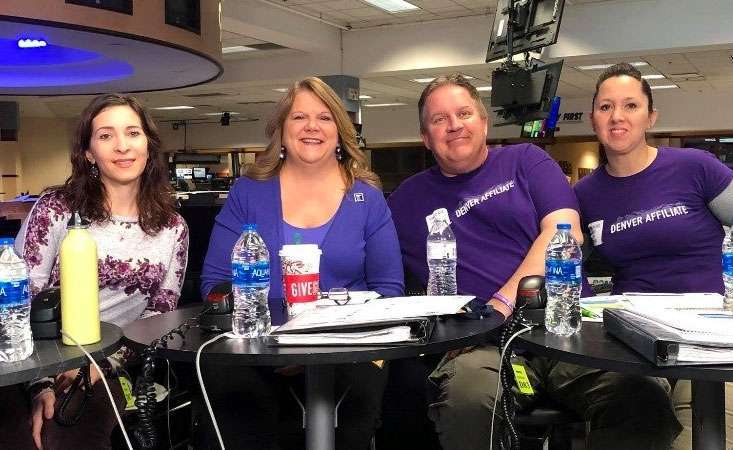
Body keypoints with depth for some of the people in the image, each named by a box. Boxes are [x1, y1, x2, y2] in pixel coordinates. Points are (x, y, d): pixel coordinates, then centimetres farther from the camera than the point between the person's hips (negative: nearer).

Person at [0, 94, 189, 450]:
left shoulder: (172, 228, 4)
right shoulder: (56, 209, -4)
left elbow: (160, 316, 7)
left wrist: (105, 362, -9)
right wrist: (42, 384, -14)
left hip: (110, 371, 1)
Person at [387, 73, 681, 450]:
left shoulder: (525, 161, 17)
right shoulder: (408, 199, 20)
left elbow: (564, 233, 1)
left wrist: (502, 303, -12)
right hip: (485, 343, 0)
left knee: (645, 402, -29)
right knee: (467, 399, -37)